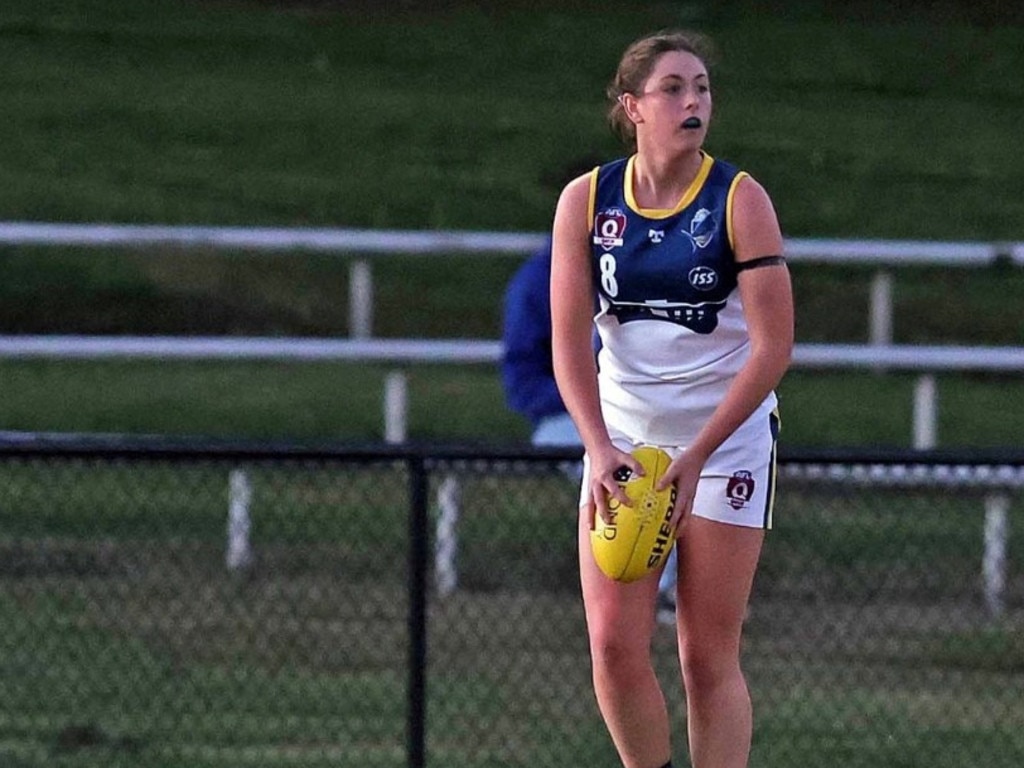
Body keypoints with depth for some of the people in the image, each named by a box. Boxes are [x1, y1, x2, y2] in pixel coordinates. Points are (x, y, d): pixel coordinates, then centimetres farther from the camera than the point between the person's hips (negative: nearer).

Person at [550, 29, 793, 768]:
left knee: (710, 656, -3)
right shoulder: (586, 200, -2)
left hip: (727, 438, -2)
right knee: (615, 643, -8)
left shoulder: (739, 200, -9)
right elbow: (570, 338, -4)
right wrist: (600, 449, -19)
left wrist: (696, 457, -20)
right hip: (621, 441, 2)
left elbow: (773, 347, -13)